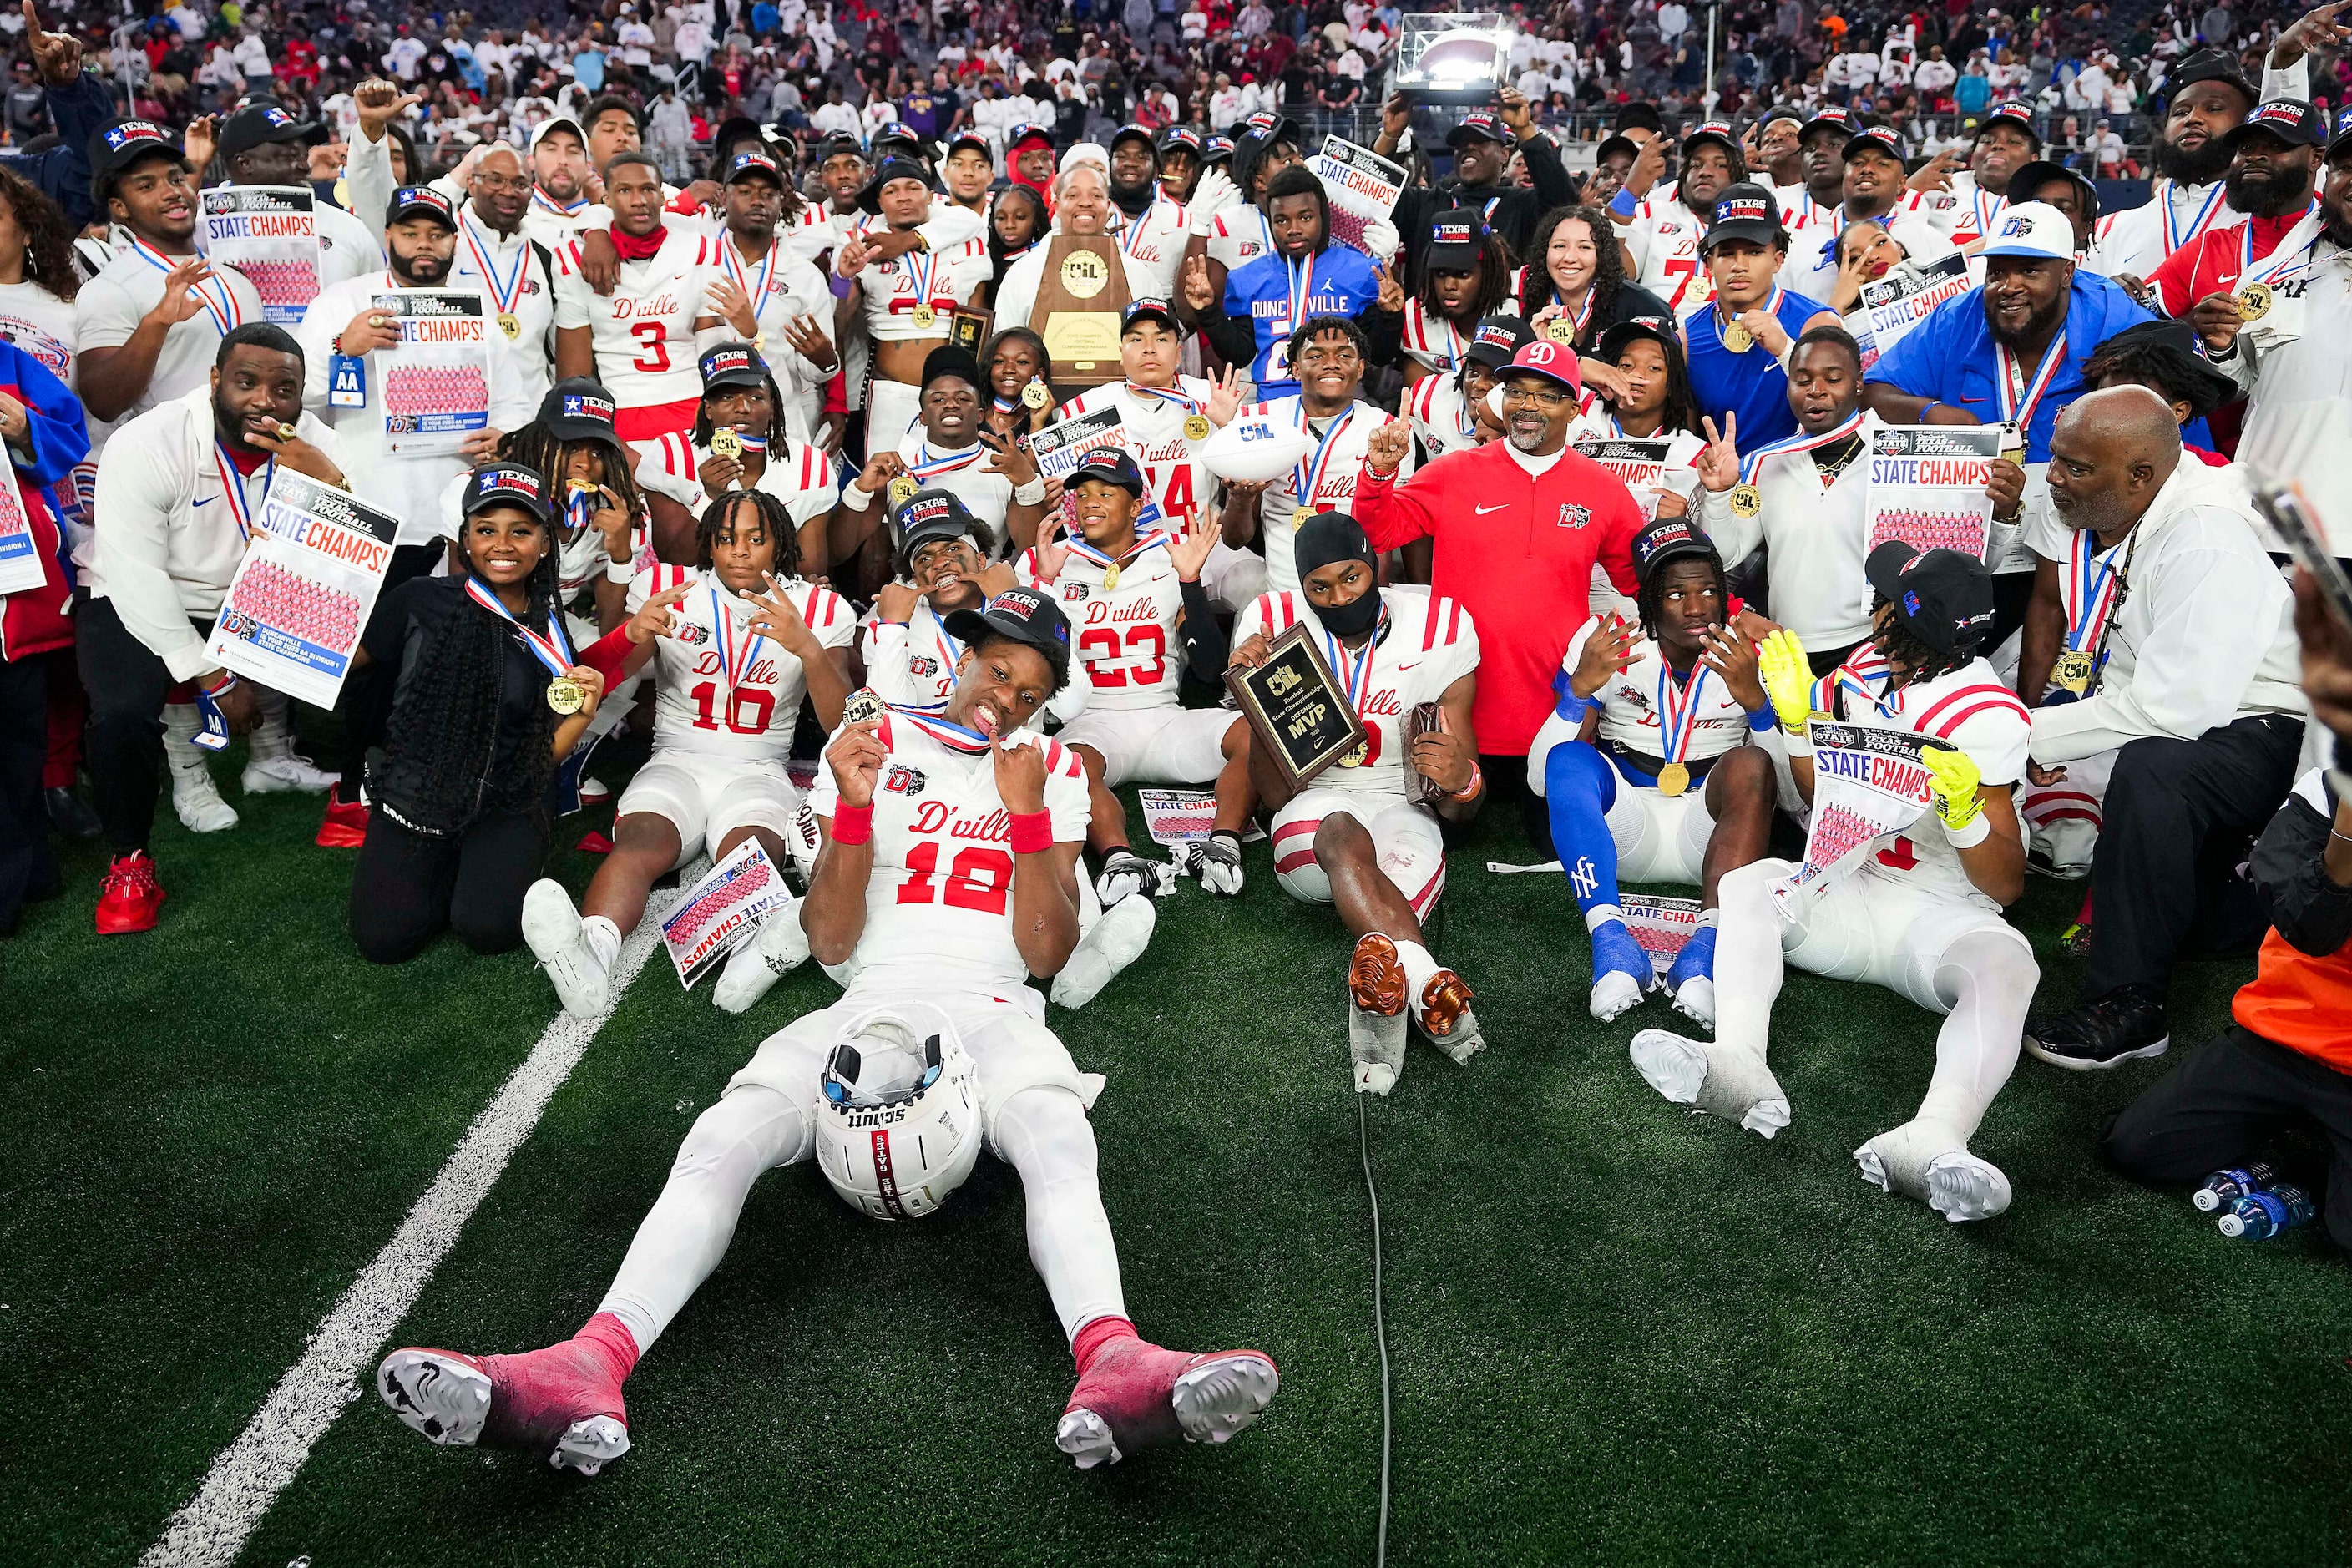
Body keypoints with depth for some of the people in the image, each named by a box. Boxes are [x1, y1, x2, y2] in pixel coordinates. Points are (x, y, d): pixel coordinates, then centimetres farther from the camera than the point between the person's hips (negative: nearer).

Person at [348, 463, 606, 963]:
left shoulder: (551, 636, 3)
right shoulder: (423, 599, -2)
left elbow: (545, 755, 5)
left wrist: (582, 714, -14)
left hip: (504, 808, 0)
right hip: (413, 795, 0)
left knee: (490, 928, -24)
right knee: (382, 939, -17)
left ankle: (488, 870, 12)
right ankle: (446, 871, 15)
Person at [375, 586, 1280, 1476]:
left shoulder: (1053, 771, 17)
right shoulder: (875, 747, 14)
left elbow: (1047, 954, 7)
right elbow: (829, 943, 7)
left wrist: (1027, 814, -4)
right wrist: (854, 805, -7)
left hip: (992, 1011, -1)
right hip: (870, 1005, 1)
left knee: (1057, 1141, -36)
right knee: (722, 1139, -28)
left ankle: (1112, 1367, -61)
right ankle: (591, 1369, -47)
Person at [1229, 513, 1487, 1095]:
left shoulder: (1437, 629, -1)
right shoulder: (1274, 626, -1)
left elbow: (1461, 811, 2)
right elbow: (1277, 794, -3)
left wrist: (1459, 779, -24)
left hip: (1403, 808, 1)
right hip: (1316, 806, -1)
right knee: (1343, 835, -38)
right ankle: (1431, 987, -57)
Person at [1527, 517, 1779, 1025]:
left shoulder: (1751, 650, -1)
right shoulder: (1606, 642, -3)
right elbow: (1540, 778, -10)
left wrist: (1755, 698, -23)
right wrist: (1581, 688, -25)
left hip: (1708, 829, 0)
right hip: (1624, 829, 0)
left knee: (1751, 766, -29)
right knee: (1569, 760, -28)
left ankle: (1706, 947, -41)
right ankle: (1612, 943, -40)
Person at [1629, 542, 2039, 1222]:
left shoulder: (1985, 715, -11)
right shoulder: (1865, 676, 8)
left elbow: (2007, 887, -11)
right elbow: (1824, 802, 21)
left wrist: (1964, 811, -30)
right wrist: (1796, 716, 6)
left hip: (1940, 912, -6)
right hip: (1848, 888, 6)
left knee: (2005, 963, -36)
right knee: (1747, 884, -18)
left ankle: (1932, 1140, -63)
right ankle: (1738, 1066, -43)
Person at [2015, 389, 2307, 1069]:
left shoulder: (2208, 547, -29)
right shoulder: (2077, 496, -7)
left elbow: (2172, 709, -34)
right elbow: (2048, 602, 10)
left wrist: (2036, 737, -24)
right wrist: (2032, 720, 2)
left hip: (2251, 725, -10)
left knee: (2149, 772, -35)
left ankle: (2127, 1007, -27)